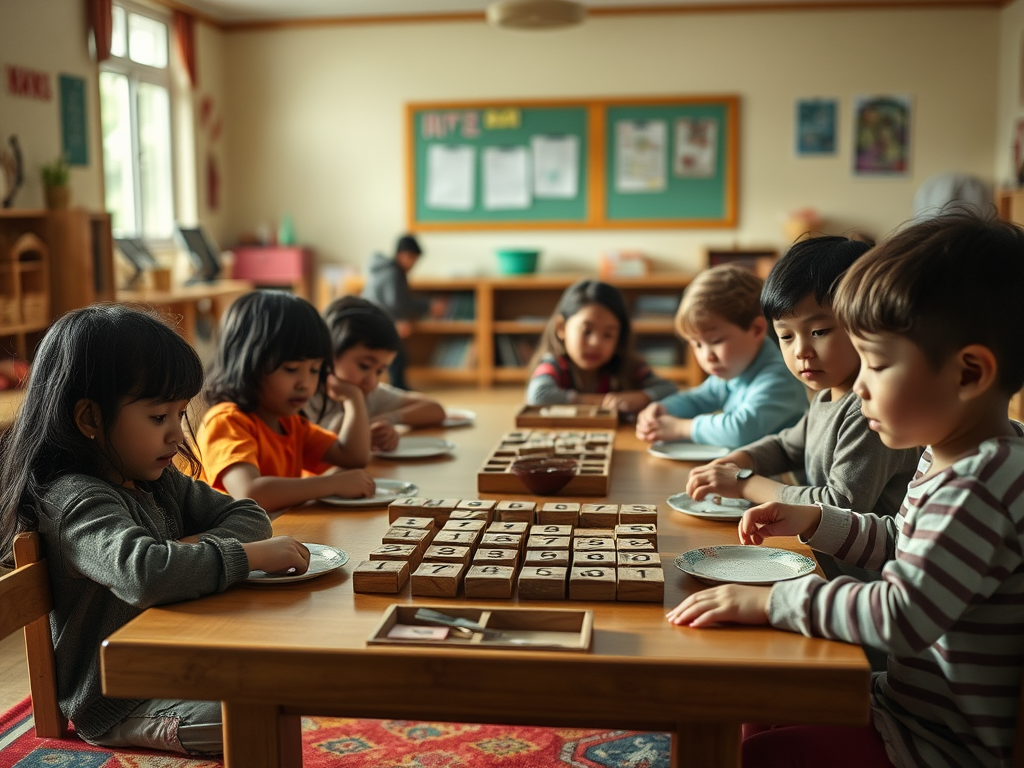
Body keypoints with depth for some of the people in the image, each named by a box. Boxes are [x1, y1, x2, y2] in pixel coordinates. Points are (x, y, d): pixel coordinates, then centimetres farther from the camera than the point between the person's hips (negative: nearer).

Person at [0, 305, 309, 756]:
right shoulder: (78, 500, -21)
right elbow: (145, 574, -39)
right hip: (115, 705, -9)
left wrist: (196, 546, -15)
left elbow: (249, 516, 6)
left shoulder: (161, 483, 7)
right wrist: (253, 555, -30)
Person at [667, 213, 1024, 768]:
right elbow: (898, 545, 21)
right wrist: (812, 521, 8)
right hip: (908, 699, 10)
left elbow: (904, 616, -34)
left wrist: (771, 602, -27)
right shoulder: (947, 459, 5)